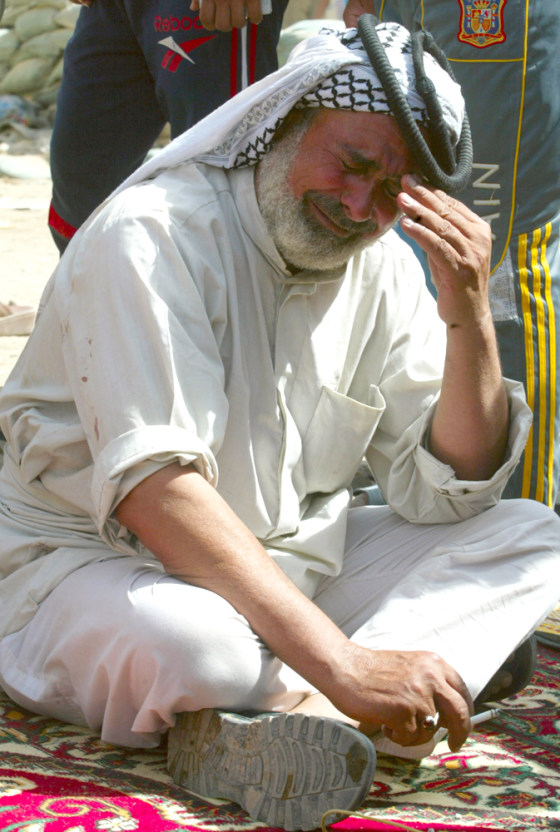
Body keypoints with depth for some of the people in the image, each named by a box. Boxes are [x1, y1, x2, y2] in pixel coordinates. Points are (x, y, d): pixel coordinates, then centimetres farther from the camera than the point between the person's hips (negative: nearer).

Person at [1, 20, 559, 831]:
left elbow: (445, 497, 0)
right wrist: (342, 662, -37)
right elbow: (154, 490, -31)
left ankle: (292, 711, -28)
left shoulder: (382, 265, 2)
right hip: (93, 562, -8)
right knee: (189, 639, -42)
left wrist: (471, 320, -16)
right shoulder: (155, 233, -20)